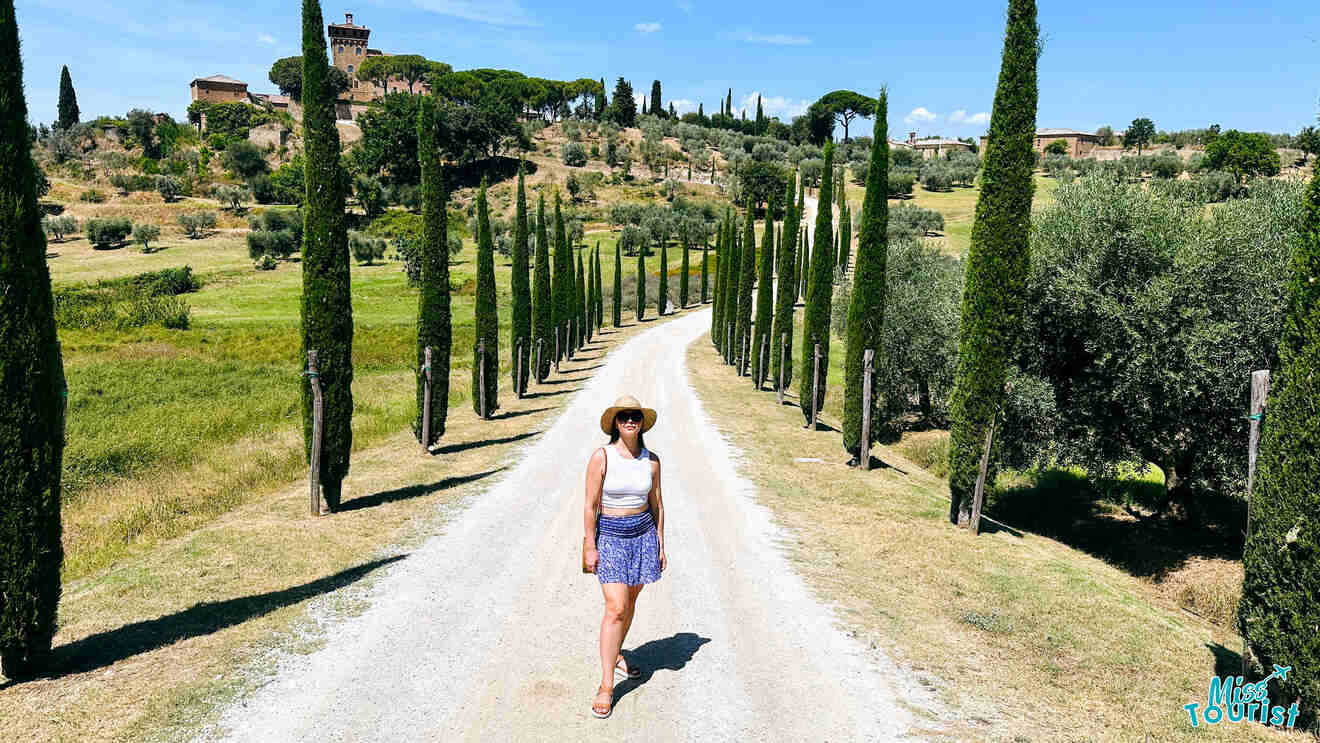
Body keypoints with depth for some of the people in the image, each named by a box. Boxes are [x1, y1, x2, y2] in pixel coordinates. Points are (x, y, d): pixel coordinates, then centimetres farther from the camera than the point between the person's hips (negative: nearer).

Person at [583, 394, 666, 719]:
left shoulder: (651, 460, 0)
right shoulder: (602, 457, -11)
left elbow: (657, 505, 8)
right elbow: (591, 505, -9)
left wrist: (660, 544, 9)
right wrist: (590, 546, -9)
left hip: (644, 533, 4)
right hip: (610, 536, -4)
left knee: (630, 600, 16)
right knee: (615, 609, -10)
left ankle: (616, 654, 41)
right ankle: (606, 686, -2)